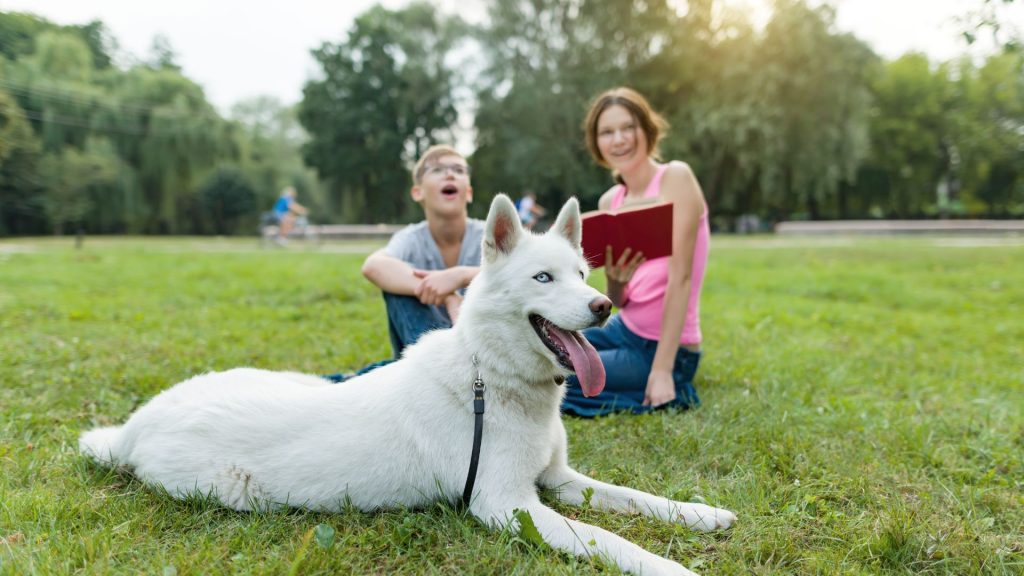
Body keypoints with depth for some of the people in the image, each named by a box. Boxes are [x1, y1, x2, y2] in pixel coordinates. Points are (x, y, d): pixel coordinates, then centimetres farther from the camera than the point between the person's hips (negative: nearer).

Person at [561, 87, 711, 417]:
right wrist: (615, 281, -20)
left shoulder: (675, 177, -13)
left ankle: (668, 391, 1)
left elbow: (680, 277, -18)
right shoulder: (610, 201, 6)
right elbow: (620, 302, 5)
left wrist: (662, 370, -22)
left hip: (663, 348, -7)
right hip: (622, 330, 7)